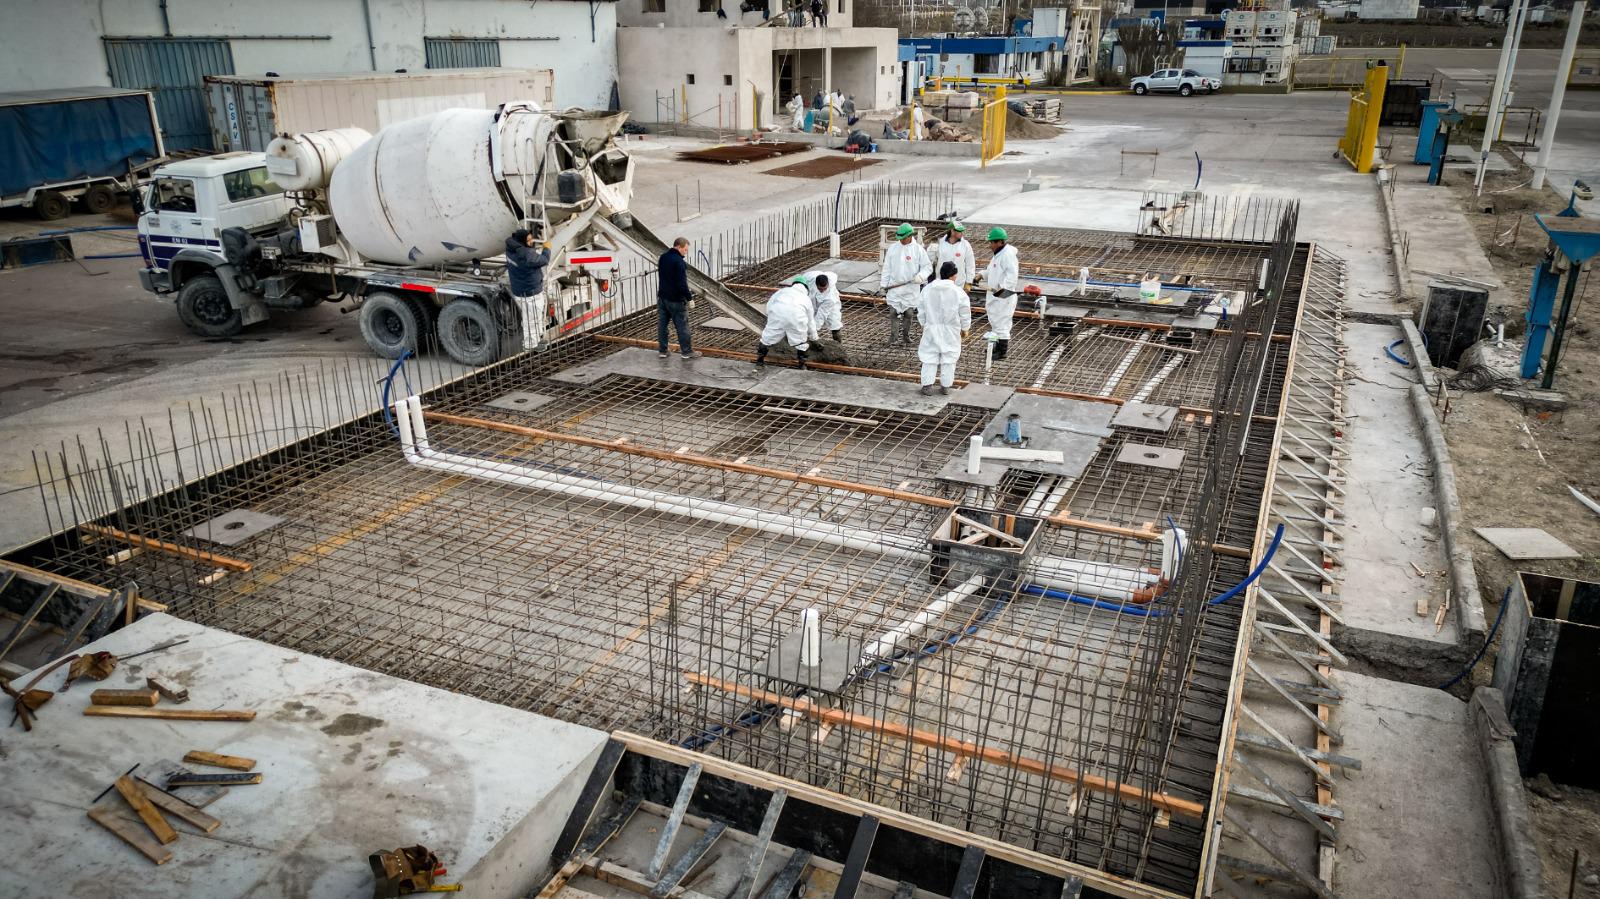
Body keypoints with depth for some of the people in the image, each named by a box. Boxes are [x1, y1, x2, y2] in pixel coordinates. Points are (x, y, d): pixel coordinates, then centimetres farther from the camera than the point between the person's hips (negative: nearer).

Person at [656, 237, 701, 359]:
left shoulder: (663, 257, 7)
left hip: (662, 297, 8)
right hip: (676, 300, -8)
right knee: (682, 326, 3)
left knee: (662, 324, 12)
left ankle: (662, 350, 18)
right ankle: (687, 351, 11)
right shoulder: (679, 262, -21)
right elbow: (682, 283, -24)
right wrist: (689, 297, -15)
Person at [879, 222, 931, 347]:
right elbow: (886, 268, 10)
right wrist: (883, 285, 7)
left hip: (910, 289, -1)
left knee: (908, 314, 7)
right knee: (893, 313, -4)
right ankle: (894, 338, -1)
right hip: (894, 287, 1)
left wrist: (920, 276, -19)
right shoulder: (892, 248, 5)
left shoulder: (918, 250, -2)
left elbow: (928, 267, 0)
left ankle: (905, 337, 20)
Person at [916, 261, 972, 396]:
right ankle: (945, 386, 14)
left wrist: (924, 325, 18)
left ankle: (927, 385, 2)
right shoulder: (959, 292, -13)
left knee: (929, 356, 8)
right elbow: (965, 314, -5)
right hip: (951, 332, -2)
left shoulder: (927, 289, -4)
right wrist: (965, 329, 9)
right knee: (948, 359, 10)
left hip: (931, 329, 2)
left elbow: (921, 311, 4)